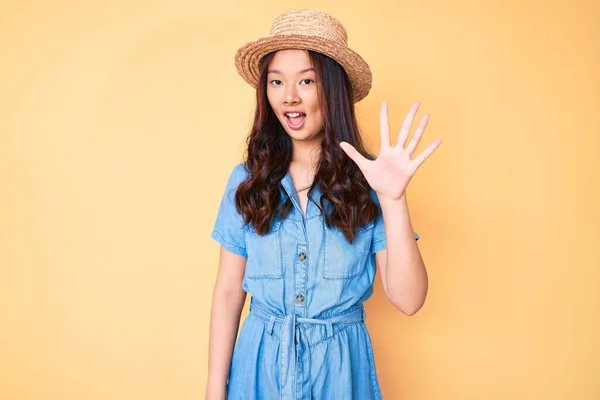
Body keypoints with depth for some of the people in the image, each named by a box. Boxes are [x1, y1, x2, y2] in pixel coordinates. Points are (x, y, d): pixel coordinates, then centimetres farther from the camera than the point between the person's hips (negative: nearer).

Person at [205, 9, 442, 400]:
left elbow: (408, 300, -15)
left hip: (340, 365, -1)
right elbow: (228, 291, 0)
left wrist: (393, 199, -26)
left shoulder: (366, 182, -10)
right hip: (260, 362, 1)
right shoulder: (248, 180, -4)